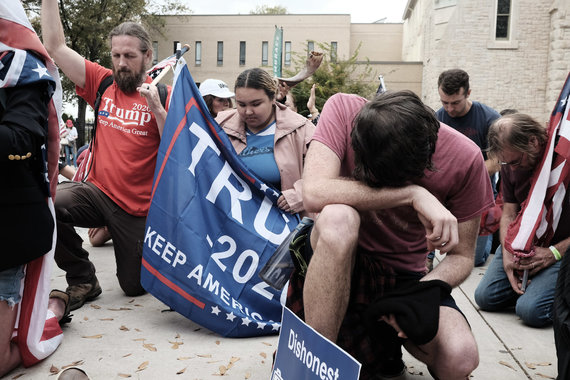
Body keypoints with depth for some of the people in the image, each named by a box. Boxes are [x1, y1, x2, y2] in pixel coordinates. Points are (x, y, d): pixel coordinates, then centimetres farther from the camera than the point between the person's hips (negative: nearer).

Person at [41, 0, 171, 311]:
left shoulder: (161, 95, -6)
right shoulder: (102, 83, 2)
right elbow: (55, 46, -2)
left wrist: (156, 107, -24)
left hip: (140, 208, -2)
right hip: (98, 191, 2)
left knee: (135, 286, 8)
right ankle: (82, 280, -4)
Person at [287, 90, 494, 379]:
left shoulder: (465, 158, -14)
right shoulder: (343, 110, -18)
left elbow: (461, 256, -3)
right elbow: (314, 194, -34)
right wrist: (413, 193, -34)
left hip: (404, 275, 3)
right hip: (339, 264, -2)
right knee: (338, 218, -37)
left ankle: (385, 346, 12)